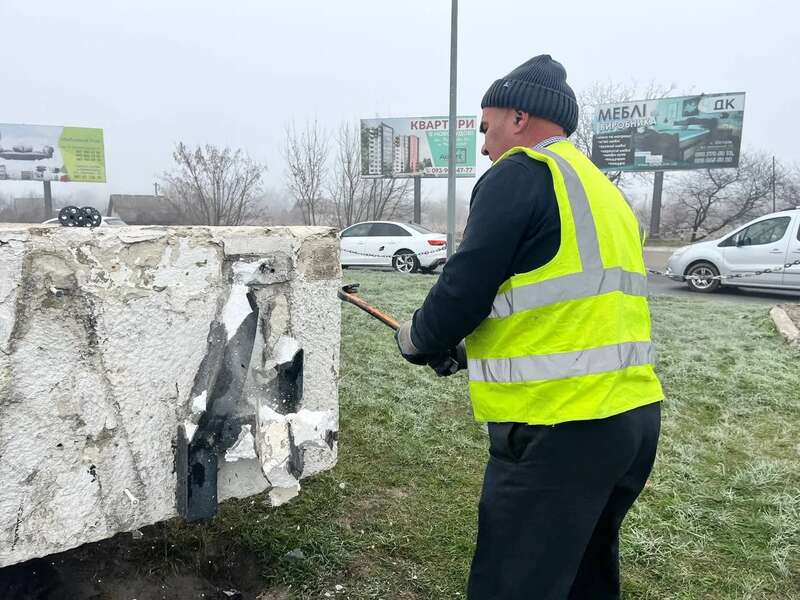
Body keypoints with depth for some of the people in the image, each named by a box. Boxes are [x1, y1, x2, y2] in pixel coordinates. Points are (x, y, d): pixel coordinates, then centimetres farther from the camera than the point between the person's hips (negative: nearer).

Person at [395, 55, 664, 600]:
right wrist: (468, 352, 20)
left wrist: (419, 340, 7)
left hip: (561, 430, -9)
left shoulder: (520, 174, -9)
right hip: (634, 416, 10)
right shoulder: (602, 189, 19)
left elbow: (465, 286, -14)